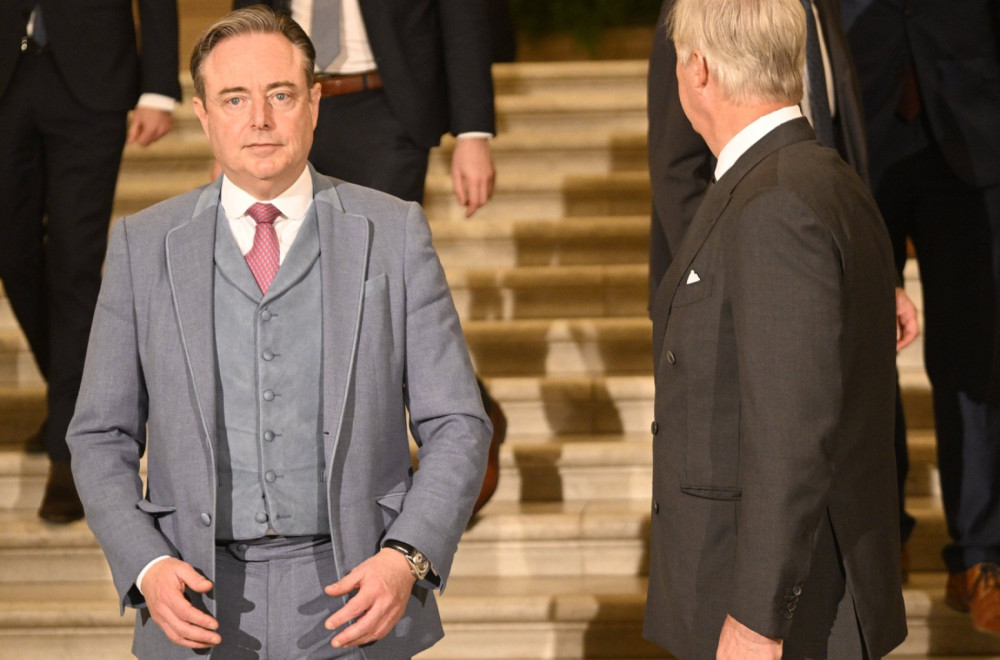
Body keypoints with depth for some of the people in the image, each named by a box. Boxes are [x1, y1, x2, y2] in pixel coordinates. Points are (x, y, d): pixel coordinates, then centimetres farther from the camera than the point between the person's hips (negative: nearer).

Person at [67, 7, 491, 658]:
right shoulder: (143, 245, 4)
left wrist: (407, 560, -13)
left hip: (352, 594, 0)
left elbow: (456, 426, 2)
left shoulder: (393, 232, 2)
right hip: (201, 601, 1)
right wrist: (146, 568, -9)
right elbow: (103, 439, 6)